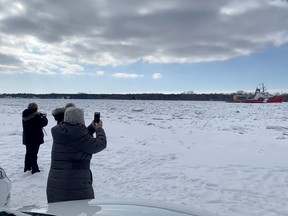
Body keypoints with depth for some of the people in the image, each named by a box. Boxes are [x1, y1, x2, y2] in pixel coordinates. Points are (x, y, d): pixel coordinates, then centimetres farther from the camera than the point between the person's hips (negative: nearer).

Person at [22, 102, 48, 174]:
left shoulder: (25, 116, 1)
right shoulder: (36, 117, -23)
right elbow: (44, 123, -13)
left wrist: (40, 115, 11)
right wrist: (44, 116, 6)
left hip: (27, 138, 7)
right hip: (35, 138, -7)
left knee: (28, 153, 20)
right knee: (34, 154, 0)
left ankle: (27, 168, 30)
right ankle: (34, 169, 6)